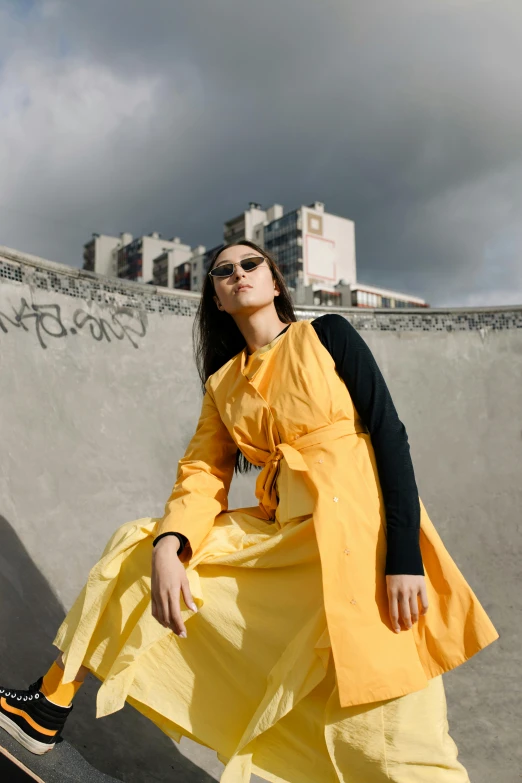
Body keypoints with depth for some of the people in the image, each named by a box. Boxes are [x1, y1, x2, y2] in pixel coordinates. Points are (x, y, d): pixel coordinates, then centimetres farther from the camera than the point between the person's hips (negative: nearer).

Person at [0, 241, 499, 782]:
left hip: (356, 524, -5)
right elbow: (204, 472, 6)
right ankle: (49, 708, 17)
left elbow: (390, 435, -6)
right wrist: (166, 547, -15)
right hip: (278, 531, 5)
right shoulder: (223, 381, 14)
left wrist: (405, 555, -17)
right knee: (135, 547, 5)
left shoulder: (328, 334, 1)